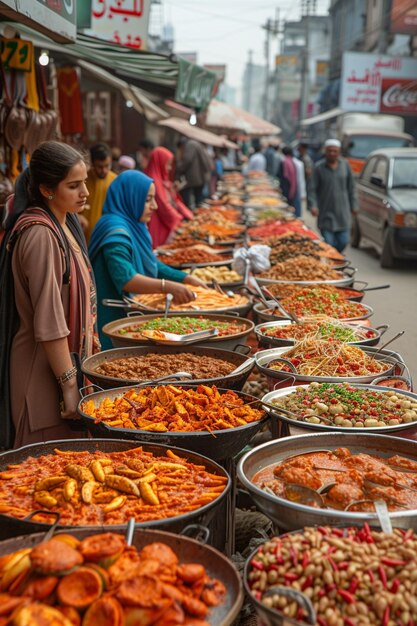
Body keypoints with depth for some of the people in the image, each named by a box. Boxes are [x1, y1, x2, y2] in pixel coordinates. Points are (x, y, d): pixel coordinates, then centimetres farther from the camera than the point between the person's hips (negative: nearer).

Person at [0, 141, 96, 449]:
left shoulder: (65, 223, 10)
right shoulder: (40, 235, -20)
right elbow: (48, 323, -23)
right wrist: (69, 383, -20)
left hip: (68, 360, 9)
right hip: (45, 369, -9)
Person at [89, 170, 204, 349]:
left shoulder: (133, 226, 11)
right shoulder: (116, 230, -19)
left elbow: (152, 265, 21)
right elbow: (125, 279, -32)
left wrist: (186, 279, 11)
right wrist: (168, 286, -40)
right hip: (118, 322, -10)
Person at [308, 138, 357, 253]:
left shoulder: (345, 165, 5)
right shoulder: (319, 167, -4)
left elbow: (351, 187, 11)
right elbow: (313, 189, -5)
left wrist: (353, 206, 10)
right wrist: (313, 205, -19)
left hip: (342, 211, 3)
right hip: (325, 212, -2)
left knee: (343, 241, 2)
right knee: (328, 243, -5)